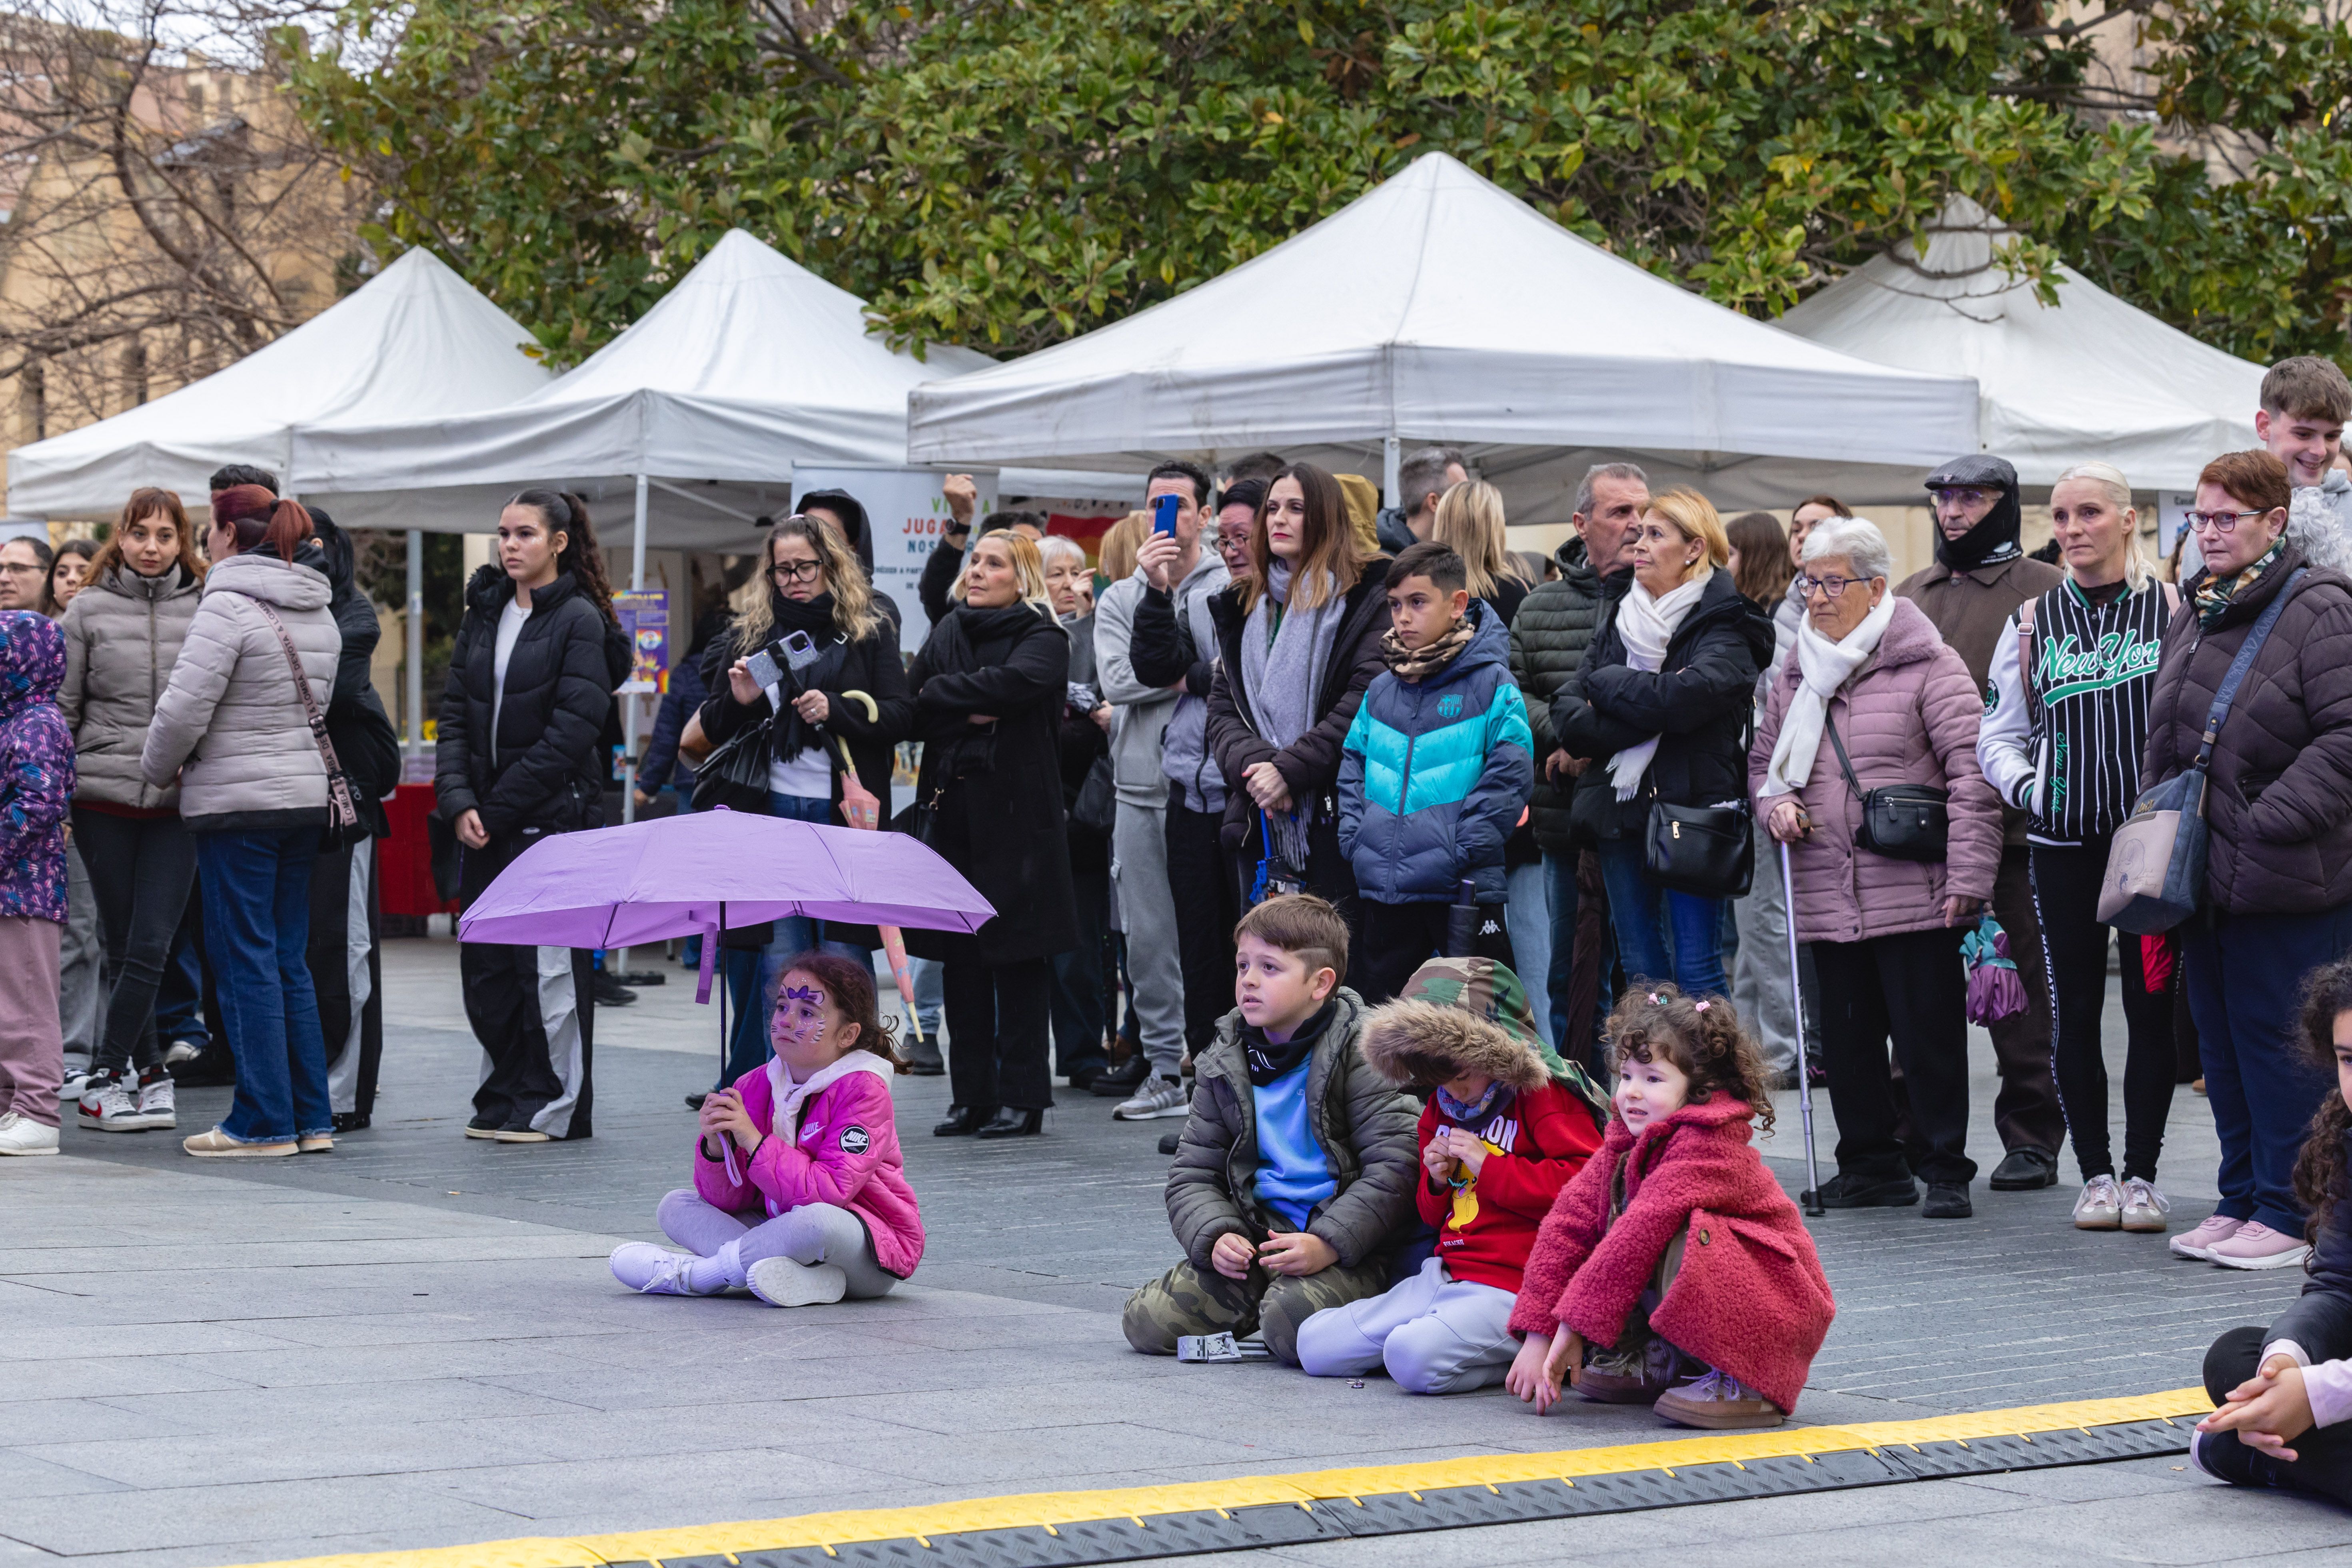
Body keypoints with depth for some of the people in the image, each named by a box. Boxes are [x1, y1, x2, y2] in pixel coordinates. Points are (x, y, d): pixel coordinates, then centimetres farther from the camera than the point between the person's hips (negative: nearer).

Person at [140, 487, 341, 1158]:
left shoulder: (229, 607, -14)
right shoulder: (320, 614, 12)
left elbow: (184, 708, -16)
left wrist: (159, 770, 1)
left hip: (237, 803, -8)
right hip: (306, 796, 8)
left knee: (246, 960, -3)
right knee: (289, 960, 12)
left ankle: (264, 1122, -2)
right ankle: (313, 1119, 13)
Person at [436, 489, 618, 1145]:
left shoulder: (579, 620, -6)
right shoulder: (484, 613, 13)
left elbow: (572, 730, -12)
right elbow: (456, 715, 10)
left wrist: (500, 807, -13)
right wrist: (458, 802, -4)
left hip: (552, 819, -6)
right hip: (486, 822, 6)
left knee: (549, 963, -4)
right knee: (484, 963, 7)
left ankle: (554, 1108, 4)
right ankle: (505, 1097, 17)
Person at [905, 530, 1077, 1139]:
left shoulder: (1043, 639, -2)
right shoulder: (948, 633, 14)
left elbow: (1012, 684, -23)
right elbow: (910, 716, 5)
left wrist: (939, 694, -11)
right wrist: (969, 714, -12)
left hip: (1017, 814, -5)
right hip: (953, 810, 5)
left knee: (1018, 957, -2)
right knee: (960, 957, 5)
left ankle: (1023, 1096, 2)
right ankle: (972, 1095, 10)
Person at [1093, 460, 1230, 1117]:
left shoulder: (1232, 589, 2)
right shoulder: (1121, 598, 13)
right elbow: (1117, 680, -3)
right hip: (1144, 788, 4)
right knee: (1150, 937, 6)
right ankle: (1164, 1068, 13)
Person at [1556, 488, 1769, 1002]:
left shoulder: (1724, 624, -4)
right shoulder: (1620, 617, 13)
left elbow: (1686, 696, -23)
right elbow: (1568, 714, 2)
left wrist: (1607, 684, -7)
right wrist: (1649, 715, -13)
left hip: (1691, 805, -6)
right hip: (1621, 809, 6)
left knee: (1696, 969, -7)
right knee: (1640, 969, 8)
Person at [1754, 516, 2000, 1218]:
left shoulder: (1927, 666, -5)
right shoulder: (1794, 675, 13)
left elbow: (1971, 774, -8)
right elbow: (1765, 758, 27)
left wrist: (1967, 875, -14)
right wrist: (1775, 804, 4)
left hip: (1914, 894, -6)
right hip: (1827, 892, 6)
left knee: (1929, 1035, -1)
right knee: (1847, 1036, 10)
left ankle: (1944, 1169, 8)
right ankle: (1871, 1165, 21)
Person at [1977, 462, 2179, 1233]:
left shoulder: (2174, 611, 2)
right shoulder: (2033, 623, 10)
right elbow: (1997, 735, 14)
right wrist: (2032, 791, -2)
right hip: (2063, 843, 2)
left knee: (2151, 1003, 0)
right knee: (2075, 1009, 3)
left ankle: (2142, 1172, 9)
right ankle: (2095, 1174, 12)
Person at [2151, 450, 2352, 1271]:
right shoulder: (2193, 616, 15)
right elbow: (2164, 738, 24)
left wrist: (2270, 825, -20)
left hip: (2286, 881, -8)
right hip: (2203, 876, 8)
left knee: (2279, 1042, -4)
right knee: (2222, 1043, 13)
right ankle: (2243, 1198, 23)